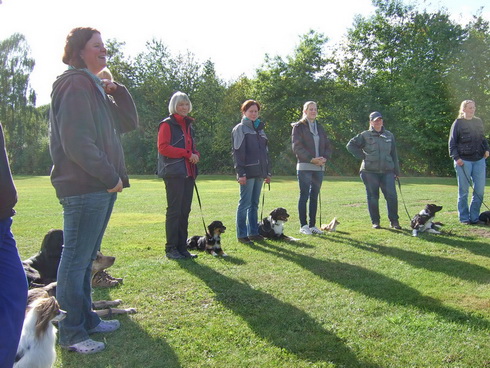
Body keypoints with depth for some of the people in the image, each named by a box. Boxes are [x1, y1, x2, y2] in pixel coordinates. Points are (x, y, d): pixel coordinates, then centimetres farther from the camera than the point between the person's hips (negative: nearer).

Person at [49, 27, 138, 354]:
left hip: (102, 187, 10)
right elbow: (76, 142, -19)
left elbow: (129, 123, 17)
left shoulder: (95, 87, 20)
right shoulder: (76, 85, -10)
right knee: (76, 260, -3)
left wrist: (116, 90, 6)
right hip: (84, 188, -10)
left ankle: (86, 318, 28)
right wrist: (110, 176, -15)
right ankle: (71, 333, 6)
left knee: (86, 258, 16)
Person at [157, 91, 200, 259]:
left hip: (188, 173, 8)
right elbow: (163, 147, -12)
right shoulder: (167, 124, -3)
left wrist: (196, 154, 2)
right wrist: (187, 153, -14)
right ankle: (171, 249, 2)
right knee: (174, 210, -6)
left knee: (185, 210, 8)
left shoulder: (189, 125, 20)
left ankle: (182, 248, 14)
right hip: (174, 172, -8)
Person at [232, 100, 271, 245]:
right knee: (245, 204, -5)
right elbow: (237, 152, -9)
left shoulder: (259, 129, 20)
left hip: (259, 172, 7)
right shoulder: (240, 129, -2)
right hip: (248, 172, -7)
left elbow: (265, 152, 22)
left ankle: (253, 232, 18)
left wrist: (268, 172, 17)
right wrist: (241, 173, -17)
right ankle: (242, 234, 1)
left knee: (254, 204, 11)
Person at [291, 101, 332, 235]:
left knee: (314, 196, 7)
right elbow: (297, 147, -10)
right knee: (304, 196, -5)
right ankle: (303, 225, 0)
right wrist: (311, 159, -18)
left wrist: (324, 158, -5)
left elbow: (328, 146, 16)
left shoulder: (320, 128, 17)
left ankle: (312, 225, 13)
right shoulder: (298, 127, -1)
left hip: (319, 167, 6)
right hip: (304, 166, -6)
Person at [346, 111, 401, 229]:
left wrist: (396, 171, 13)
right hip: (370, 172, -2)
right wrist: (362, 156, -2)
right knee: (373, 197, 2)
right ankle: (375, 222, 14)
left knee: (392, 196, -8)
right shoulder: (365, 135, 4)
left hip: (387, 171, 2)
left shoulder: (389, 135, 14)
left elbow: (394, 154, 17)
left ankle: (394, 221, 4)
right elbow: (350, 145, 6)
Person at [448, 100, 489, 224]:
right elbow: (452, 143, -3)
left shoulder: (478, 122, 13)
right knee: (464, 190, 1)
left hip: (479, 160, 5)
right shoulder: (458, 123, -1)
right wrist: (456, 157, -12)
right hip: (463, 161, -5)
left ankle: (474, 217, 13)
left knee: (480, 189, 3)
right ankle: (464, 217, 9)